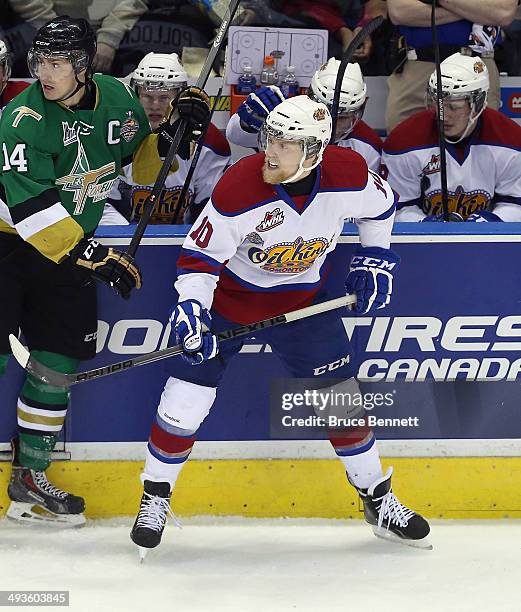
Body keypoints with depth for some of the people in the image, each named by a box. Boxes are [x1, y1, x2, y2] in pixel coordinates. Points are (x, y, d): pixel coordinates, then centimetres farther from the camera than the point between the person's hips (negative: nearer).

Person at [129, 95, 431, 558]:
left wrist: (375, 258, 2)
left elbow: (380, 205, 4)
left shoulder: (347, 175, -21)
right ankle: (155, 498, 14)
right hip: (231, 294, -2)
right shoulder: (239, 186, -31)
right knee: (186, 399, -7)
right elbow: (200, 255, -22)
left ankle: (379, 500, 20)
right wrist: (191, 307, -36)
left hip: (302, 299, 2)